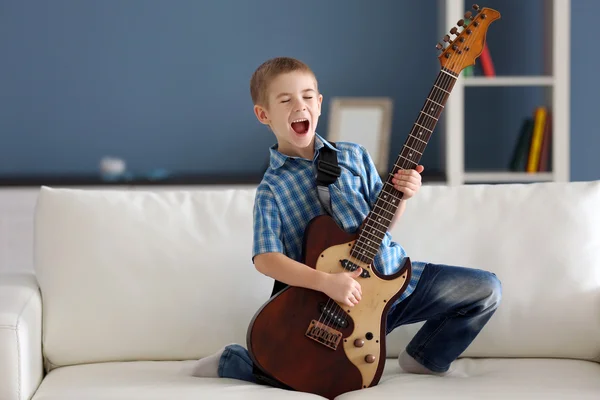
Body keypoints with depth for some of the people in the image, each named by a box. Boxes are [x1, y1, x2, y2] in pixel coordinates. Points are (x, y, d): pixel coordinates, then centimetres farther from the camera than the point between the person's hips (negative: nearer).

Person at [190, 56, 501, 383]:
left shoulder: (354, 156, 8)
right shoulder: (271, 188, -3)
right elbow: (265, 258, -12)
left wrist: (401, 197, -11)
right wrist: (325, 282, -24)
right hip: (336, 299, -4)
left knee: (486, 288, -4)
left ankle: (424, 359, 16)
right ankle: (230, 361, 7)